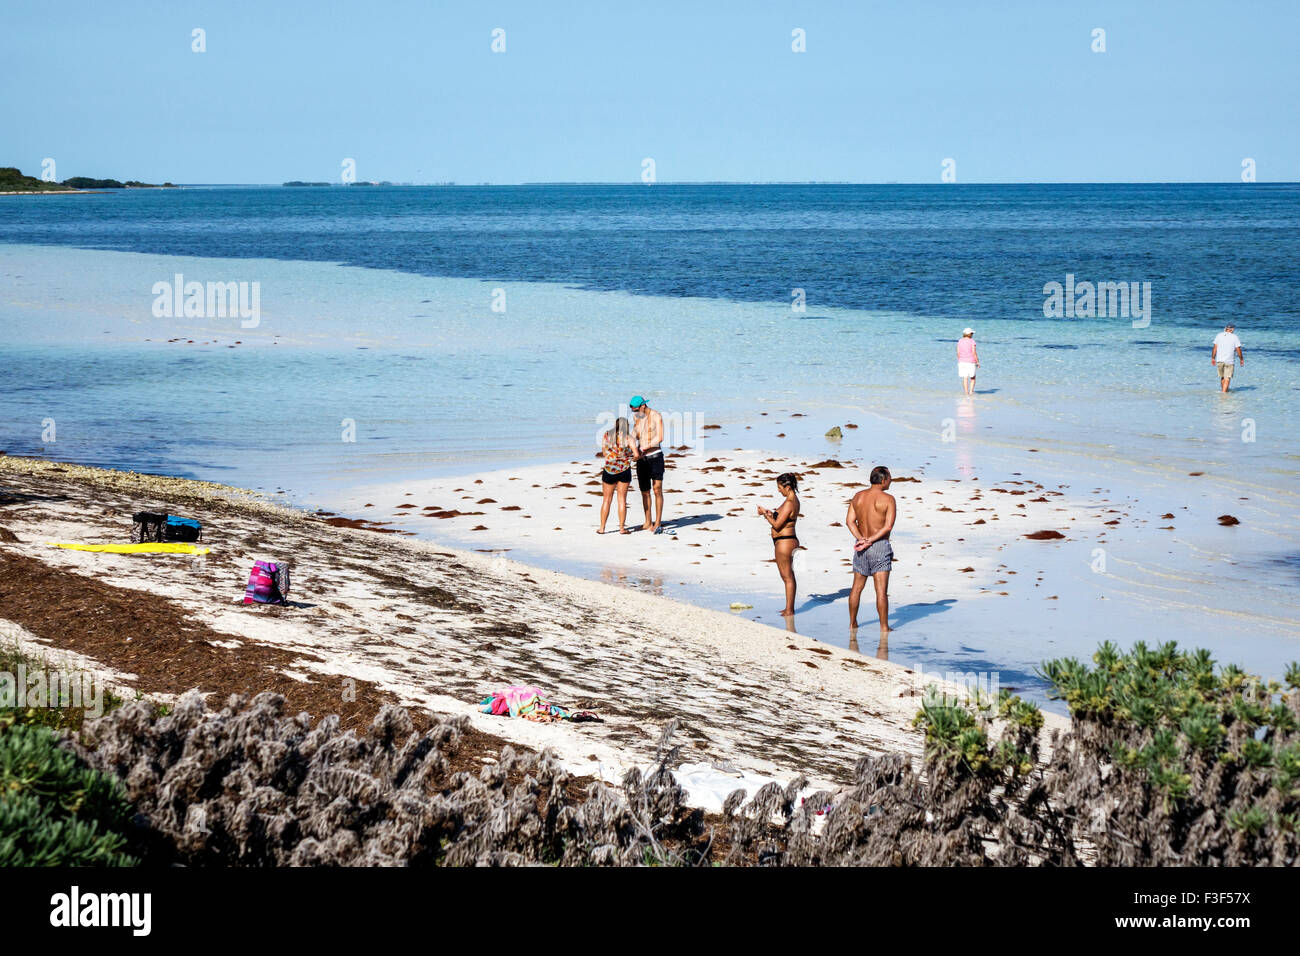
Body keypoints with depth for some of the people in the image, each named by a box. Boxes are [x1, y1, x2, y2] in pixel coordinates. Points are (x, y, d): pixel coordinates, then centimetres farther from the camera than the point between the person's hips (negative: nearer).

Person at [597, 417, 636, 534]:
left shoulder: (606, 436, 2)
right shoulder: (628, 438, -4)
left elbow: (604, 453, 9)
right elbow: (636, 454, -10)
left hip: (609, 470, 1)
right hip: (625, 470, -1)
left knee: (607, 499, 11)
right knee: (622, 499, 8)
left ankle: (602, 528, 12)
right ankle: (622, 528, 8)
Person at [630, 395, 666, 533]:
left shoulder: (656, 416, -6)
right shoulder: (637, 419, 11)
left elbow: (660, 438, -14)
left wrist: (644, 448, -21)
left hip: (655, 456, -6)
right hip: (642, 459, 6)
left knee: (657, 489, -9)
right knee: (645, 491, 5)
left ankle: (658, 523, -11)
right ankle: (648, 523, 12)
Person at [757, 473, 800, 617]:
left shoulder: (789, 503, -22)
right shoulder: (794, 500, 10)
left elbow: (777, 525, -20)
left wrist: (765, 514, -8)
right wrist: (770, 513, 6)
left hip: (784, 542, -10)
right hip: (788, 540, 10)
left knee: (787, 577, -3)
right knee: (789, 576, 17)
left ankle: (789, 611, 3)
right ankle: (790, 608, 26)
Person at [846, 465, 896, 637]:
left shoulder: (858, 496, 6)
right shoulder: (888, 499, -10)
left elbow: (849, 521, 0)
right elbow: (888, 526, -17)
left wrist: (861, 539, -9)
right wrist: (870, 541, -14)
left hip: (861, 546, 5)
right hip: (880, 546, -5)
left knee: (857, 588, 14)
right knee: (881, 590, -4)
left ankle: (852, 623, 21)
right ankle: (884, 627, -3)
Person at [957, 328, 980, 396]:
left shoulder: (960, 341, 4)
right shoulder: (972, 341, -8)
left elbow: (958, 353, 4)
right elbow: (974, 353, -11)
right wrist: (978, 362, -4)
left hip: (962, 362, 3)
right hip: (970, 362, -3)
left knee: (965, 378, 4)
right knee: (972, 378, 12)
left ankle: (966, 392, 2)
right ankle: (971, 391, 4)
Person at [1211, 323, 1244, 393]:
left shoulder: (1219, 335, 3)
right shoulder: (1234, 337, -4)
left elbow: (1215, 348, 3)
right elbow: (1238, 350, -2)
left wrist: (1213, 358, 11)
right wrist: (1241, 359, 10)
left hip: (1219, 360, 3)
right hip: (1229, 361, -3)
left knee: (1222, 377, 17)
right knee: (1227, 378, -3)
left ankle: (1223, 390, 27)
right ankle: (1224, 392, -12)